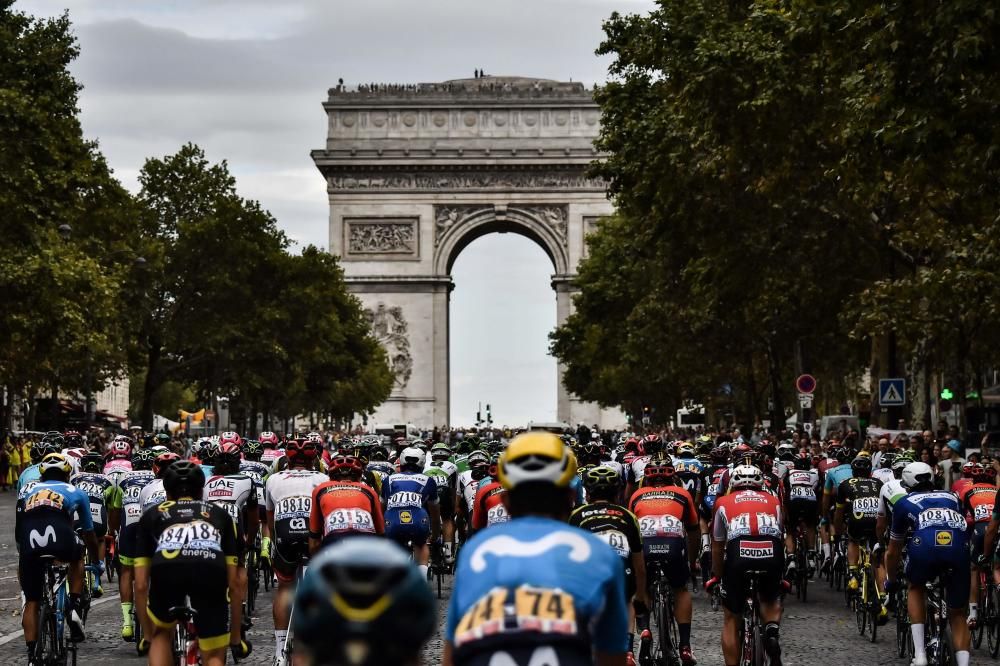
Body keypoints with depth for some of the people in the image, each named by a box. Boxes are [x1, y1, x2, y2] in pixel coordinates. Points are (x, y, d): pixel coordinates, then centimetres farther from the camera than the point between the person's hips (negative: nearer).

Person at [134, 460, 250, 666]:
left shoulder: (152, 515, 33)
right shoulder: (220, 514, 34)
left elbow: (141, 585, 29)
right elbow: (233, 582, 31)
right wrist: (235, 638, 40)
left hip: (166, 571, 0)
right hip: (211, 571, 0)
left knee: (161, 633, 32)